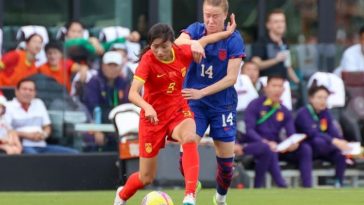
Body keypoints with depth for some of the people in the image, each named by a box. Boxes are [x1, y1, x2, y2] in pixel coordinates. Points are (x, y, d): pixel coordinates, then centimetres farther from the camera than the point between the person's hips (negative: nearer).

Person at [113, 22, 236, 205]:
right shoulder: (148, 60, -21)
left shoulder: (182, 53, -9)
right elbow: (133, 93, -32)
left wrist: (229, 32, 17)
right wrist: (147, 107, -51)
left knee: (190, 138, -36)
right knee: (146, 178, 6)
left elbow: (203, 41, 14)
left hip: (179, 111, 2)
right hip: (153, 117, -2)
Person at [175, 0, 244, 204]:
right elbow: (179, 43, -27)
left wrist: (201, 92, -20)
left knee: (226, 159, 4)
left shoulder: (234, 39, -10)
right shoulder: (196, 30, -5)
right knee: (186, 153, -12)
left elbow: (231, 77, -13)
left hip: (223, 105, -1)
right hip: (194, 103, 1)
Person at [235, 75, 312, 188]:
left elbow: (291, 134, 5)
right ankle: (281, 185, -44)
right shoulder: (255, 105, -2)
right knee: (268, 149, -39)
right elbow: (249, 130, -12)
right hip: (255, 144, -5)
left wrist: (294, 143, -21)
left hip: (275, 146, 5)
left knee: (305, 148, -14)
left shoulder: (284, 111, 13)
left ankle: (307, 187, -25)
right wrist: (266, 142, -28)